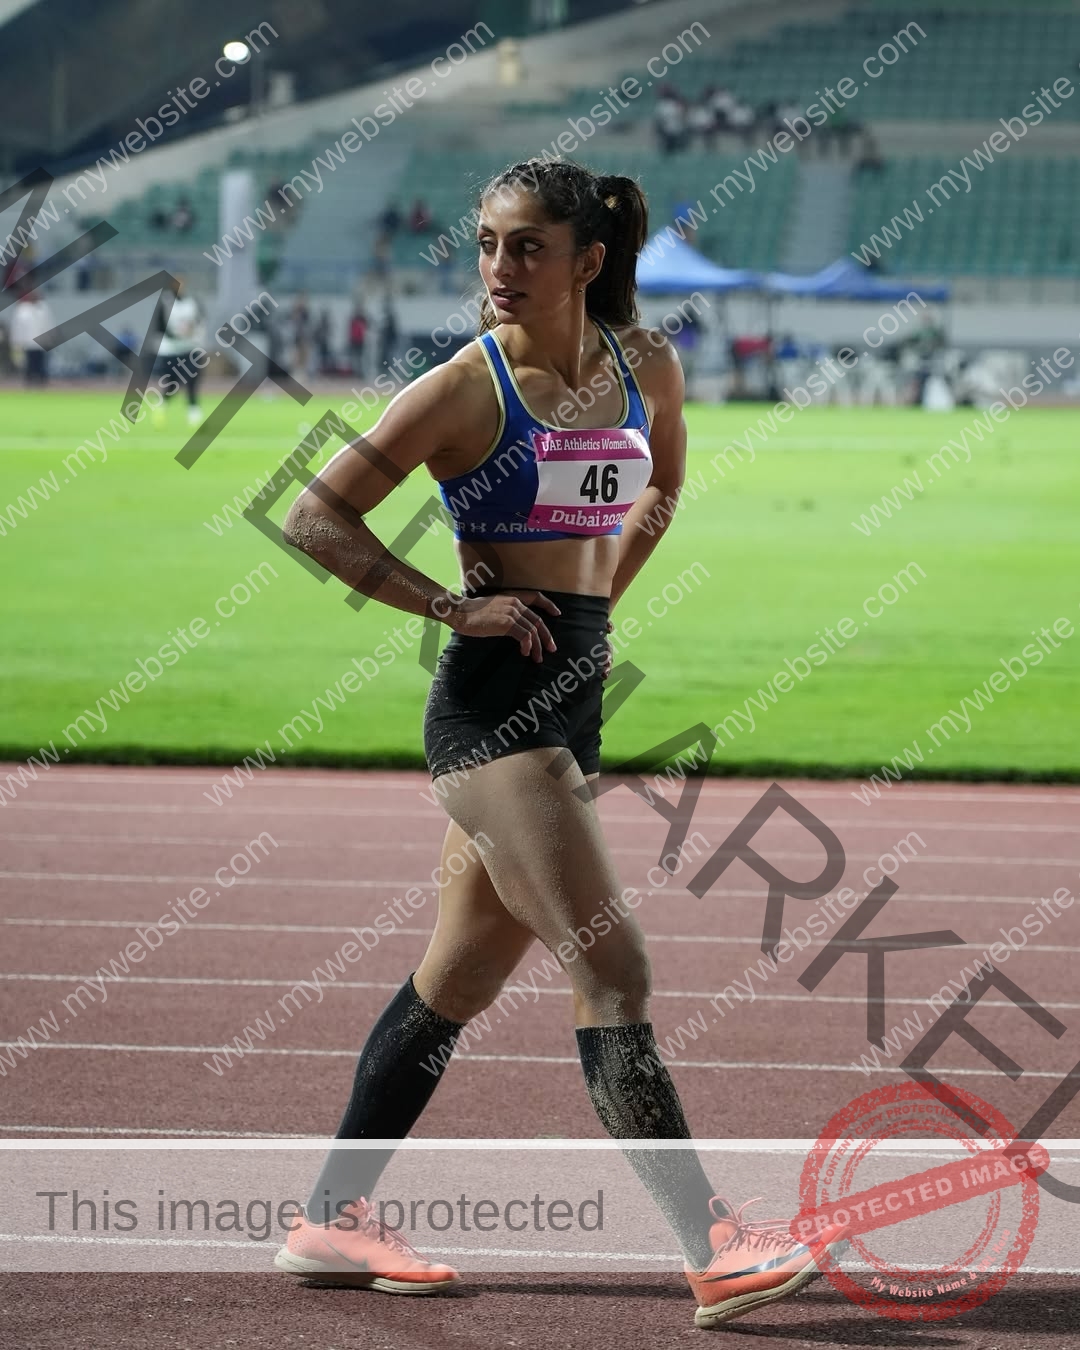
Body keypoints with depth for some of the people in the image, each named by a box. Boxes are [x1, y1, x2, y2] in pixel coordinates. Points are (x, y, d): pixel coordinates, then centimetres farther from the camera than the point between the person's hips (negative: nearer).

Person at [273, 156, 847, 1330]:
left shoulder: (645, 367, 5)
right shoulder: (465, 389, -10)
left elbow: (663, 482, 27)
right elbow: (316, 517, -8)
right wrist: (450, 605, -13)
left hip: (573, 695, 7)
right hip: (493, 703, -7)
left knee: (460, 977, 14)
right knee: (612, 972, -13)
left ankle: (333, 1216, 25)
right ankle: (716, 1250, -16)